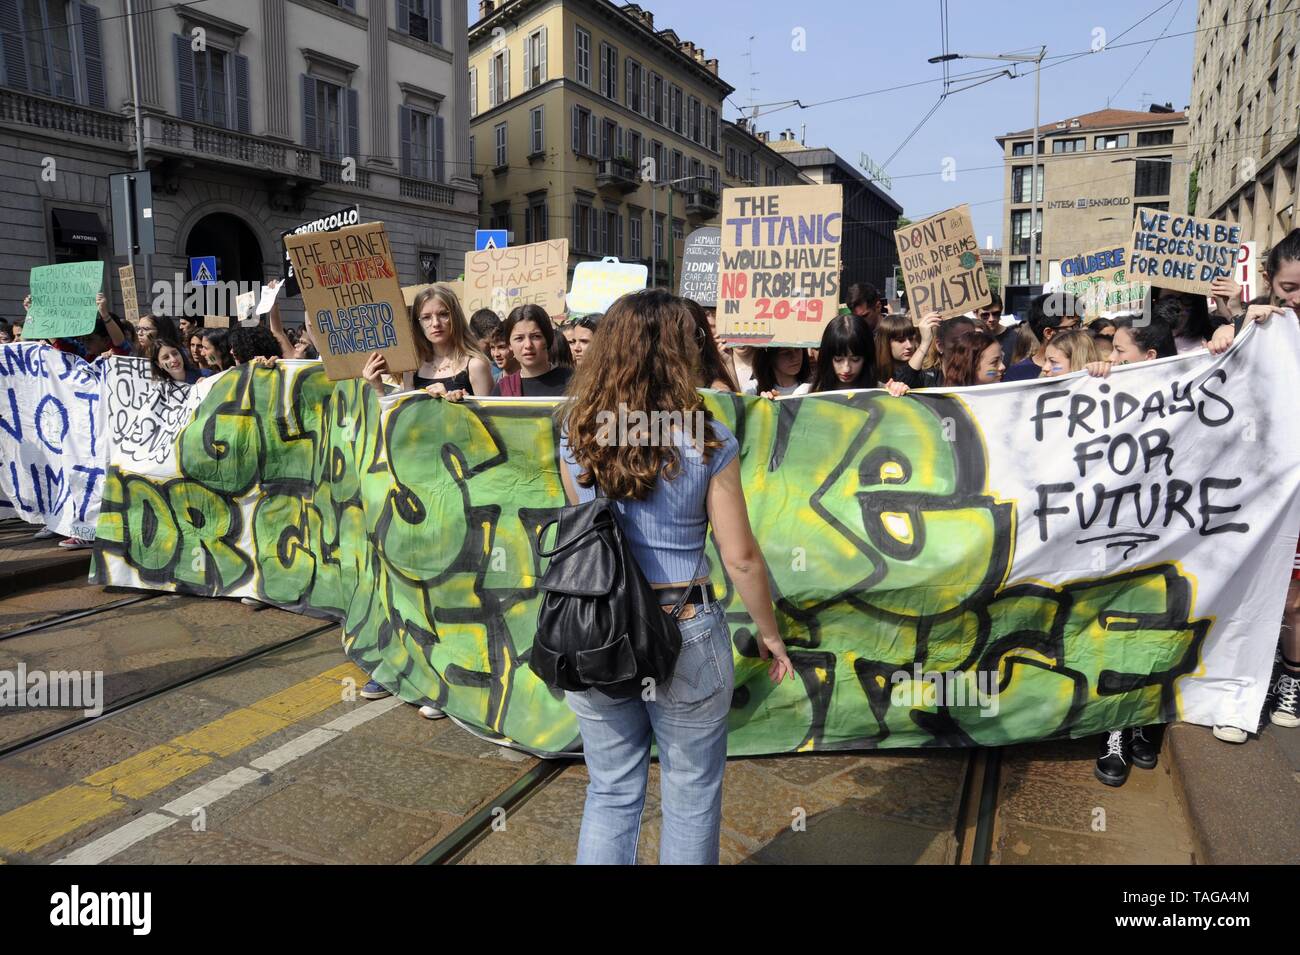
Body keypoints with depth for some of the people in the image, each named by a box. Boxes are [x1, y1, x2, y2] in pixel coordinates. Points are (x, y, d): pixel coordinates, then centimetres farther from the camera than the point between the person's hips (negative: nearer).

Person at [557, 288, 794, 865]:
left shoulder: (577, 433, -3)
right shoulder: (706, 440, -13)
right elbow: (740, 557, -8)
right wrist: (769, 632, 6)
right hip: (684, 634, -3)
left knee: (610, 794, 19)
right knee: (691, 797, 16)